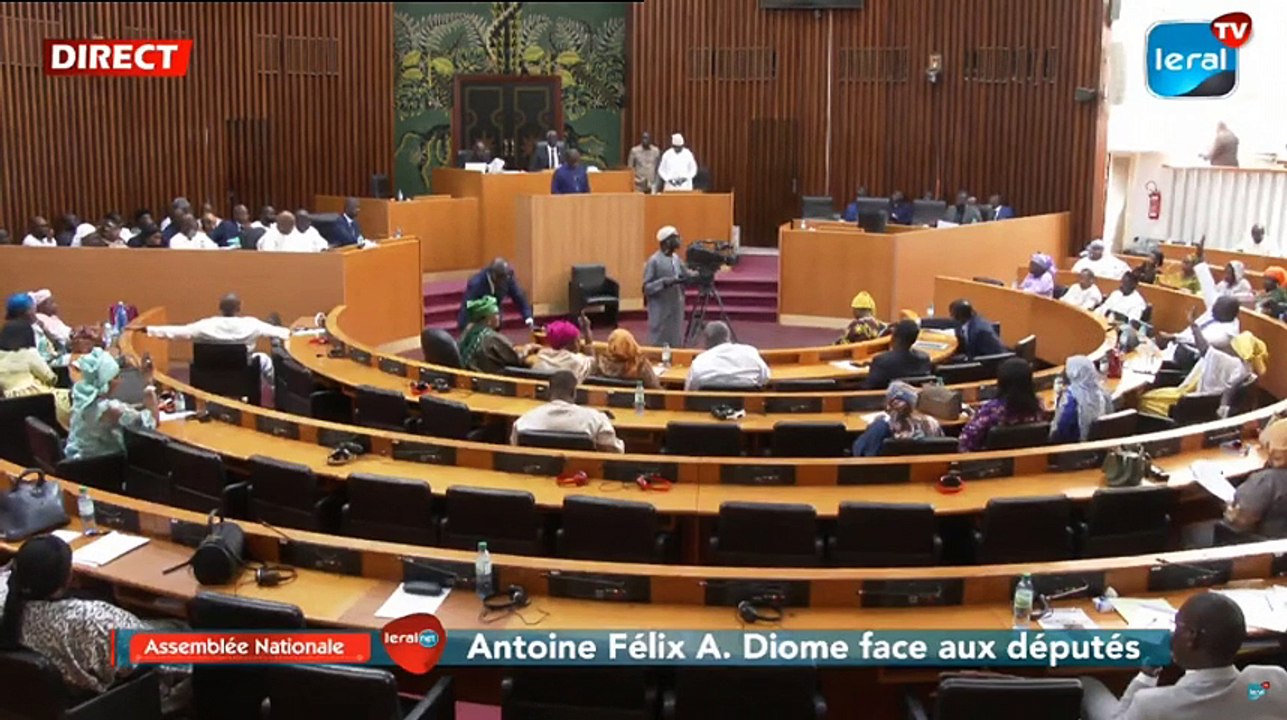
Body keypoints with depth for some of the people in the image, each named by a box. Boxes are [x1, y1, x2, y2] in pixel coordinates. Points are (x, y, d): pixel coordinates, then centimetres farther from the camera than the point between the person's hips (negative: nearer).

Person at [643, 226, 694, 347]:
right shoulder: (654, 261, -12)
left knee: (676, 344, 9)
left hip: (676, 309, 7)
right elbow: (646, 287, -14)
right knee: (660, 345, -3)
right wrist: (665, 282, -25)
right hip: (661, 311, -7)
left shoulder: (676, 258, 9)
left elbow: (686, 275, 14)